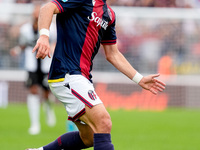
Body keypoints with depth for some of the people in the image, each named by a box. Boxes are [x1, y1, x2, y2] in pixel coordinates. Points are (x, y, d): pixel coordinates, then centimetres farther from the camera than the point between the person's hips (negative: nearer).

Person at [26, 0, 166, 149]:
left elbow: (112, 54, 25)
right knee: (103, 123, -21)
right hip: (67, 75, -10)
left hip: (83, 78, 10)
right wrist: (44, 35, -39)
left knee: (89, 138, 16)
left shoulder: (109, 14, 19)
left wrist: (140, 79, 22)